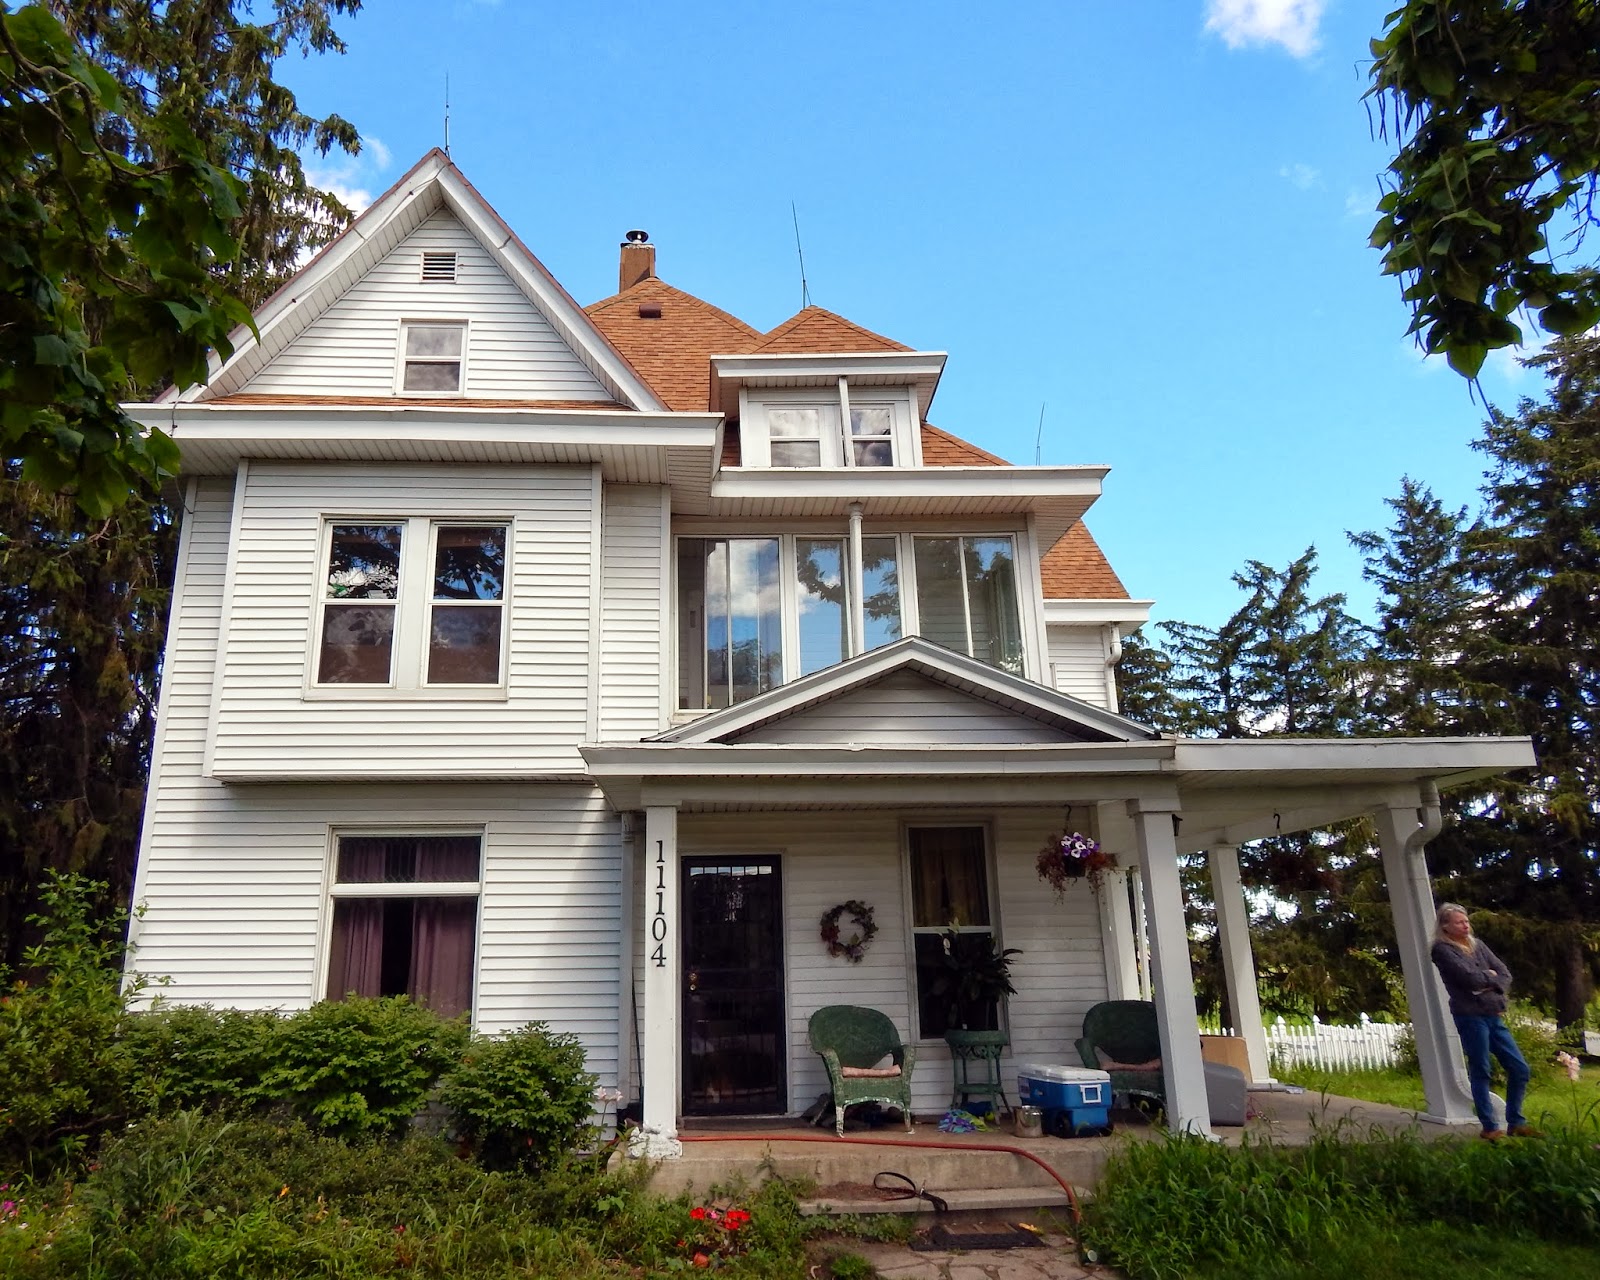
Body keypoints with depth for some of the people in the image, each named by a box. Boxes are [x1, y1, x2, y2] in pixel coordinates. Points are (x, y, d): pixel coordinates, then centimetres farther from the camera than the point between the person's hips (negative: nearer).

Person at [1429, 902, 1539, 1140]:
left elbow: (1505, 973, 8)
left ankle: (1515, 1123, 21)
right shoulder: (1442, 949, -6)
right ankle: (1490, 1128, 9)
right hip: (1470, 1016, -7)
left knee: (1519, 1069, 8)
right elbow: (1469, 977, -17)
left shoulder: (1477, 944, 15)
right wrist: (1490, 975, 1)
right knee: (1480, 1073, 0)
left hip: (1493, 1015, 7)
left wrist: (1492, 987, -10)